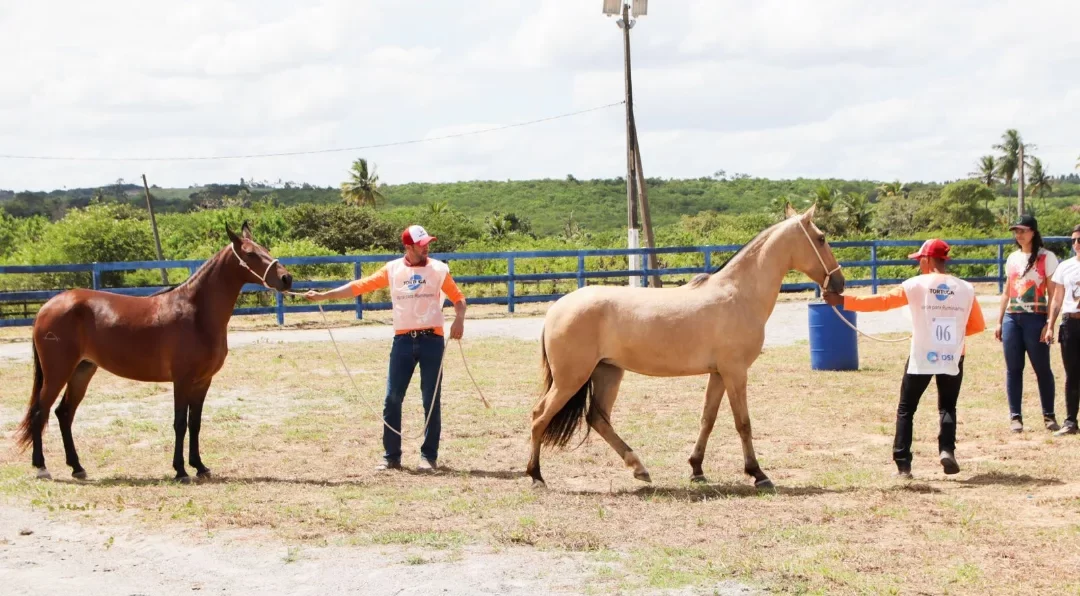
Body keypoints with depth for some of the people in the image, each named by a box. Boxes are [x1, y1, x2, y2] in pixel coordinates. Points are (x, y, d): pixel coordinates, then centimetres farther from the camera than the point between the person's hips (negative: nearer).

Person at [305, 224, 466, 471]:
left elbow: (458, 297, 5)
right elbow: (360, 286, 3)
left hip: (432, 339, -1)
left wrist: (459, 319, -16)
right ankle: (391, 457, 10)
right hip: (403, 340, 1)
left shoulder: (438, 269, 3)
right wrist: (323, 295, -1)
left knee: (431, 400, 2)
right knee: (392, 399, 1)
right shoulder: (392, 269, 4)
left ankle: (429, 456, 10)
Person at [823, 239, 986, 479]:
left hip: (921, 358, -2)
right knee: (948, 407, 18)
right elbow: (978, 325, 6)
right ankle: (947, 449, -6)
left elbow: (881, 301, -8)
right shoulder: (965, 289, 0)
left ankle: (903, 464, 4)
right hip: (953, 359, 2)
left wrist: (843, 301, -5)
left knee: (905, 410, 11)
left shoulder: (916, 285, -7)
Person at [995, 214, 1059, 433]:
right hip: (1011, 319, 5)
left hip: (1035, 318, -5)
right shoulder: (1012, 258, 13)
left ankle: (1049, 415, 11)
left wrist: (1049, 324, -14)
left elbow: (1053, 294, -6)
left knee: (1042, 368, 0)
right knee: (1013, 368, 4)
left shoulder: (1046, 258, -3)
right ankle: (1015, 416, 8)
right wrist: (999, 322, 13)